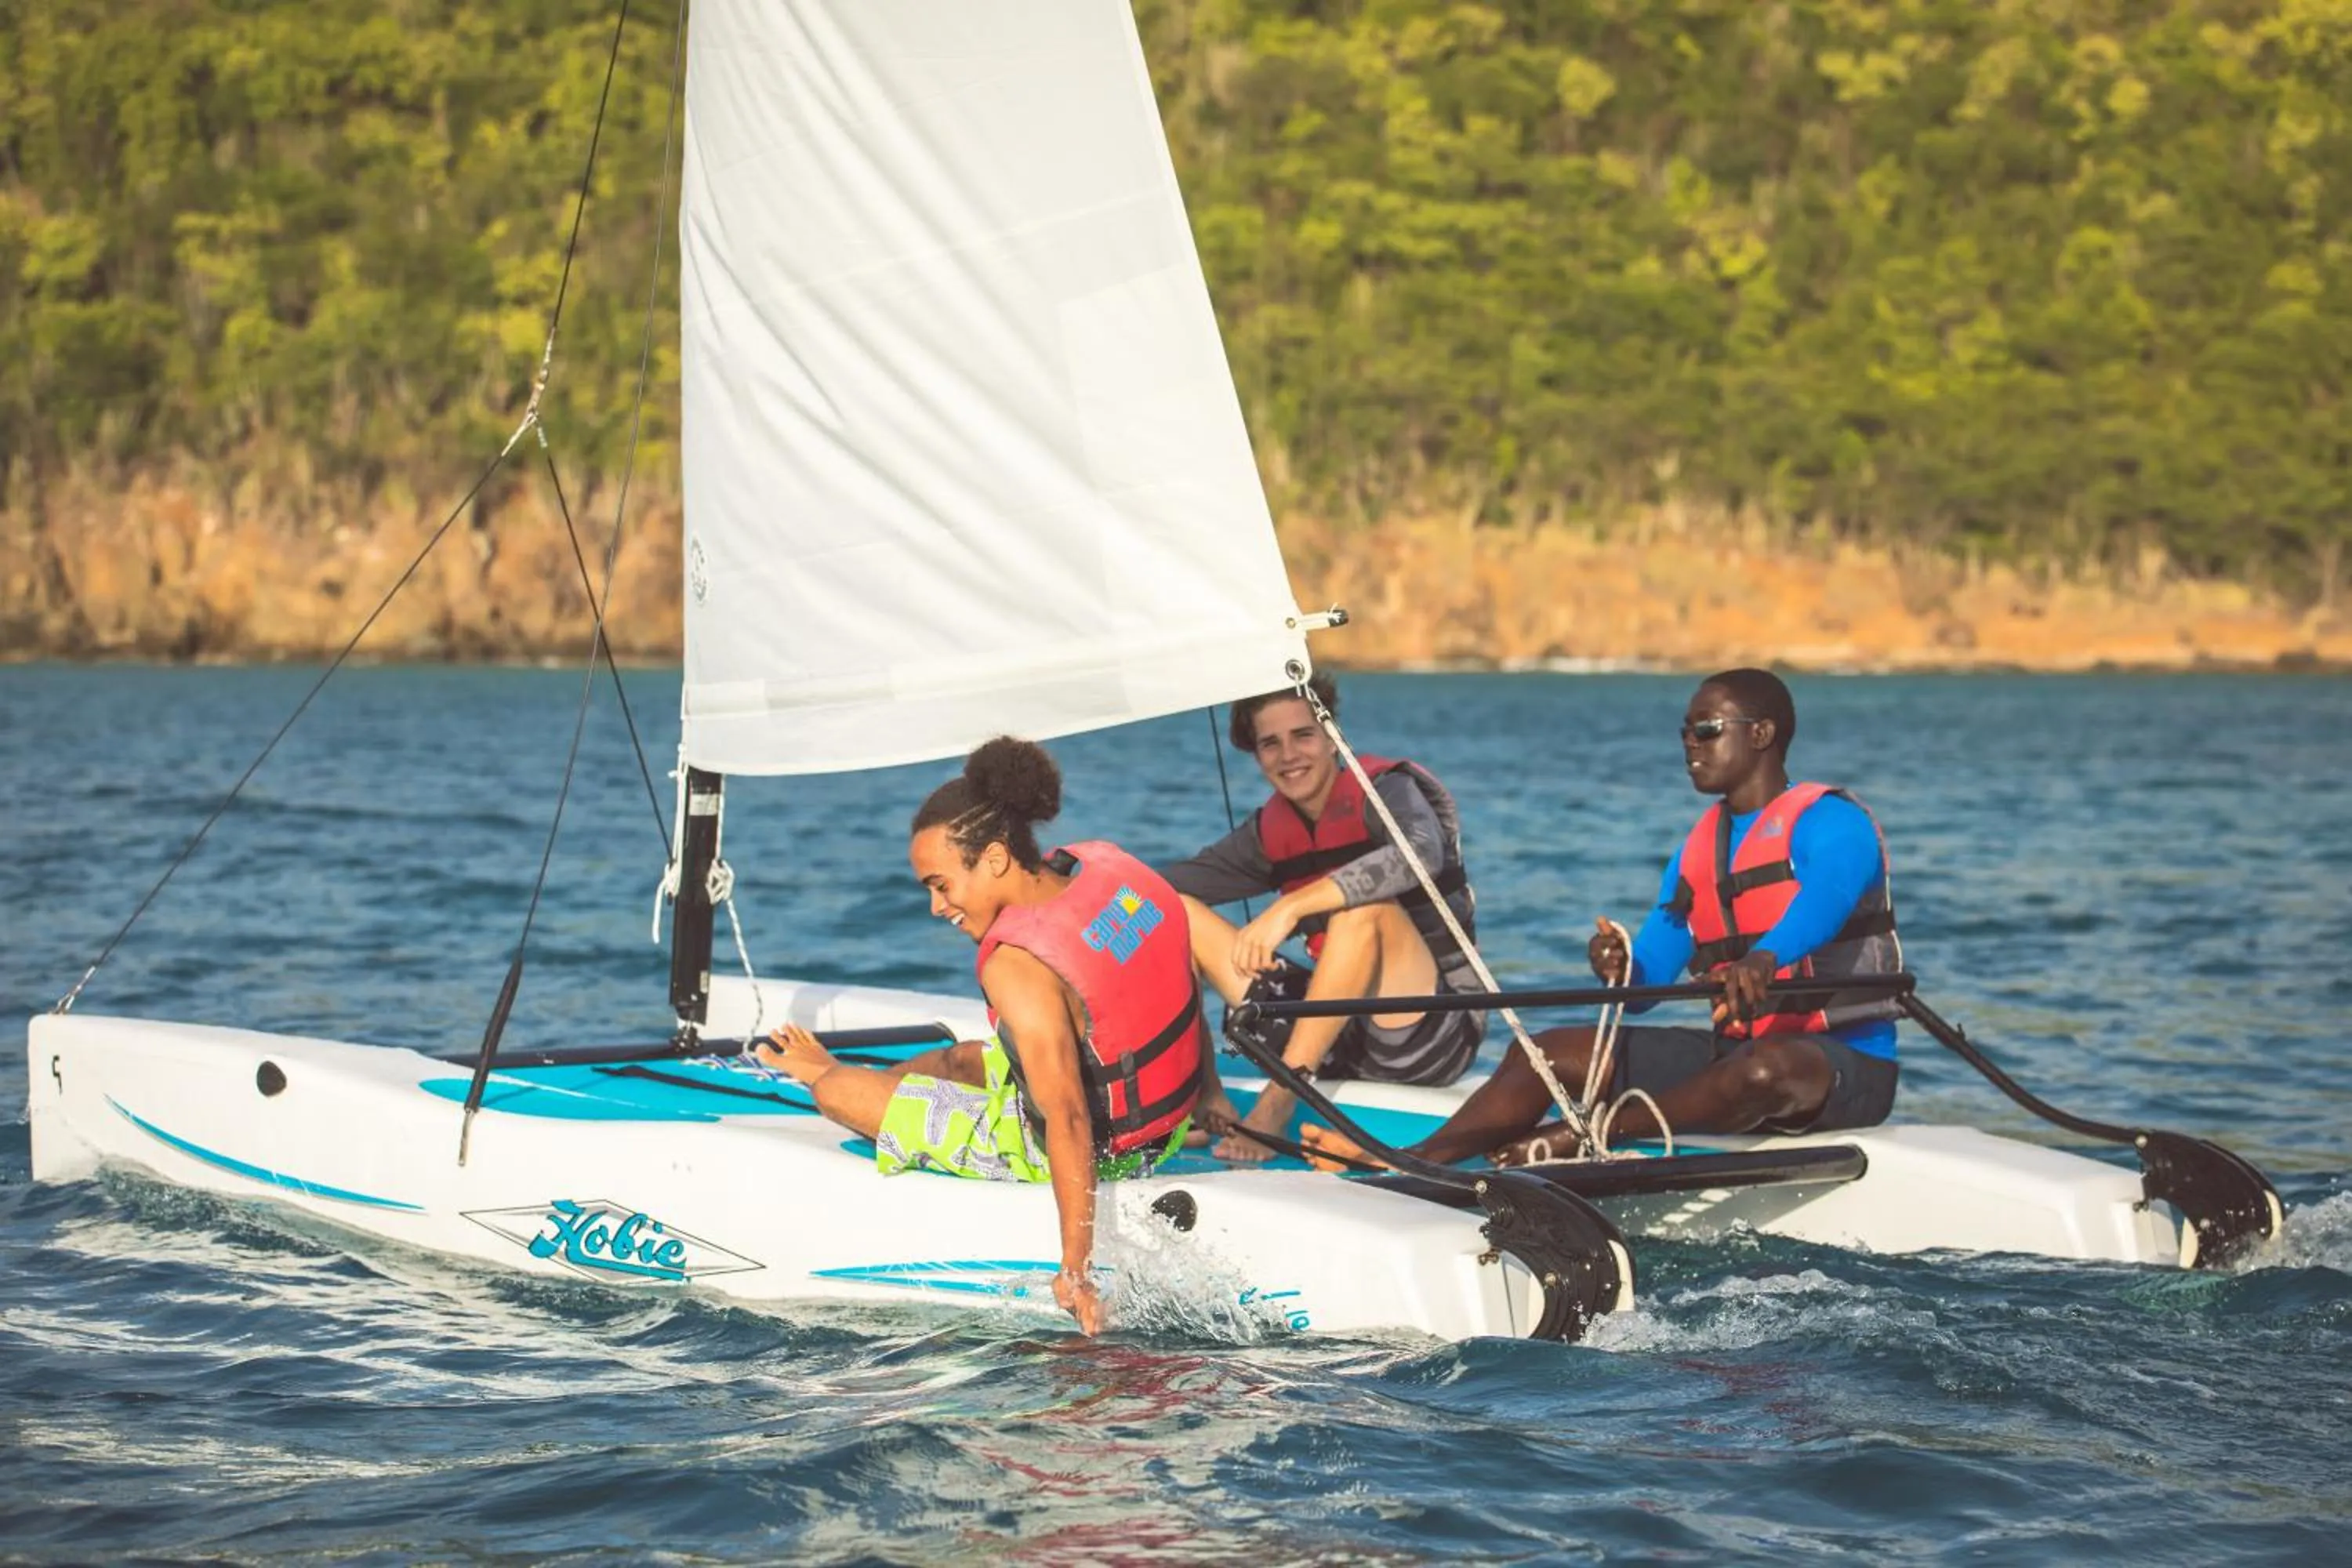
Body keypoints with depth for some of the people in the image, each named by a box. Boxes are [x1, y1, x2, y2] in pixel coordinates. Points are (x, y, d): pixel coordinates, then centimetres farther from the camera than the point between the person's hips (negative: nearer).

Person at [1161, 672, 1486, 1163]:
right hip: (1340, 1043, 7)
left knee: (1365, 903, -34)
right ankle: (1205, 1101, -12)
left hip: (1437, 1035, -7)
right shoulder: (1272, 828, 9)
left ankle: (1275, 1105, -31)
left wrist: (1289, 907, -40)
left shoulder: (1384, 789, -10)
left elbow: (1421, 854, -34)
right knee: (1175, 909, 2)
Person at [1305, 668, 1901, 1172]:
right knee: (1550, 1052, -2)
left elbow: (1825, 897, -34)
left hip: (1844, 1063, -8)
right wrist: (1620, 970, -17)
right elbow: (1648, 978, 9)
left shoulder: (1829, 823, -9)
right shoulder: (1700, 846, 15)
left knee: (1768, 1067, -42)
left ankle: (1566, 1142, -38)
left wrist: (1764, 958, -55)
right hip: (1733, 1051, 8)